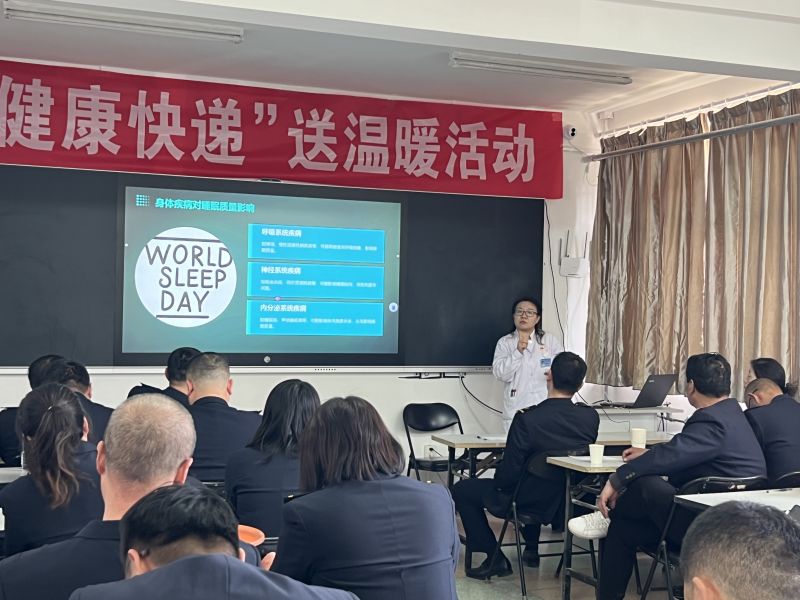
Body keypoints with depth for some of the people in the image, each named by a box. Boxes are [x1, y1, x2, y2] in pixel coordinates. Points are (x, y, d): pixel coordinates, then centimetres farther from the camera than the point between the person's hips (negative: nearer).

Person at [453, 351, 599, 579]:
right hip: (572, 503, 6)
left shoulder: (527, 419, -28)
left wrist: (499, 481, 2)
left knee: (462, 490, 14)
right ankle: (531, 549, 40)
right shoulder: (591, 417, -14)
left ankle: (495, 559, 14)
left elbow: (507, 476, -22)